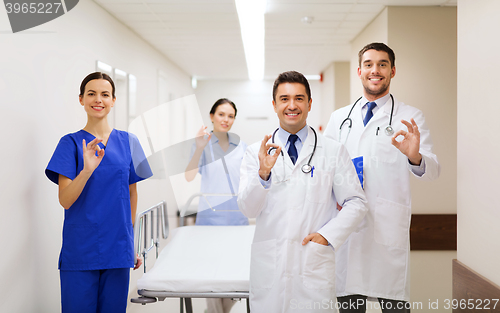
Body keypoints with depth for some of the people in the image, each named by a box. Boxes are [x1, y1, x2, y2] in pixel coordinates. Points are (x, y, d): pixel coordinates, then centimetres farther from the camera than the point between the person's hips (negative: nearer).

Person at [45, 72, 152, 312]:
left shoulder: (128, 142, 6)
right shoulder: (71, 143, -1)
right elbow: (65, 200, -9)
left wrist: (133, 241, 11)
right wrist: (87, 170, -26)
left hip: (118, 248, 2)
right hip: (80, 249, -2)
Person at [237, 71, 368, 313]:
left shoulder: (334, 151, 3)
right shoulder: (256, 152, 3)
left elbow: (356, 203, 4)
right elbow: (248, 210, -3)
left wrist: (327, 234, -8)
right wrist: (263, 173, -19)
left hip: (314, 265, 0)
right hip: (268, 264, 1)